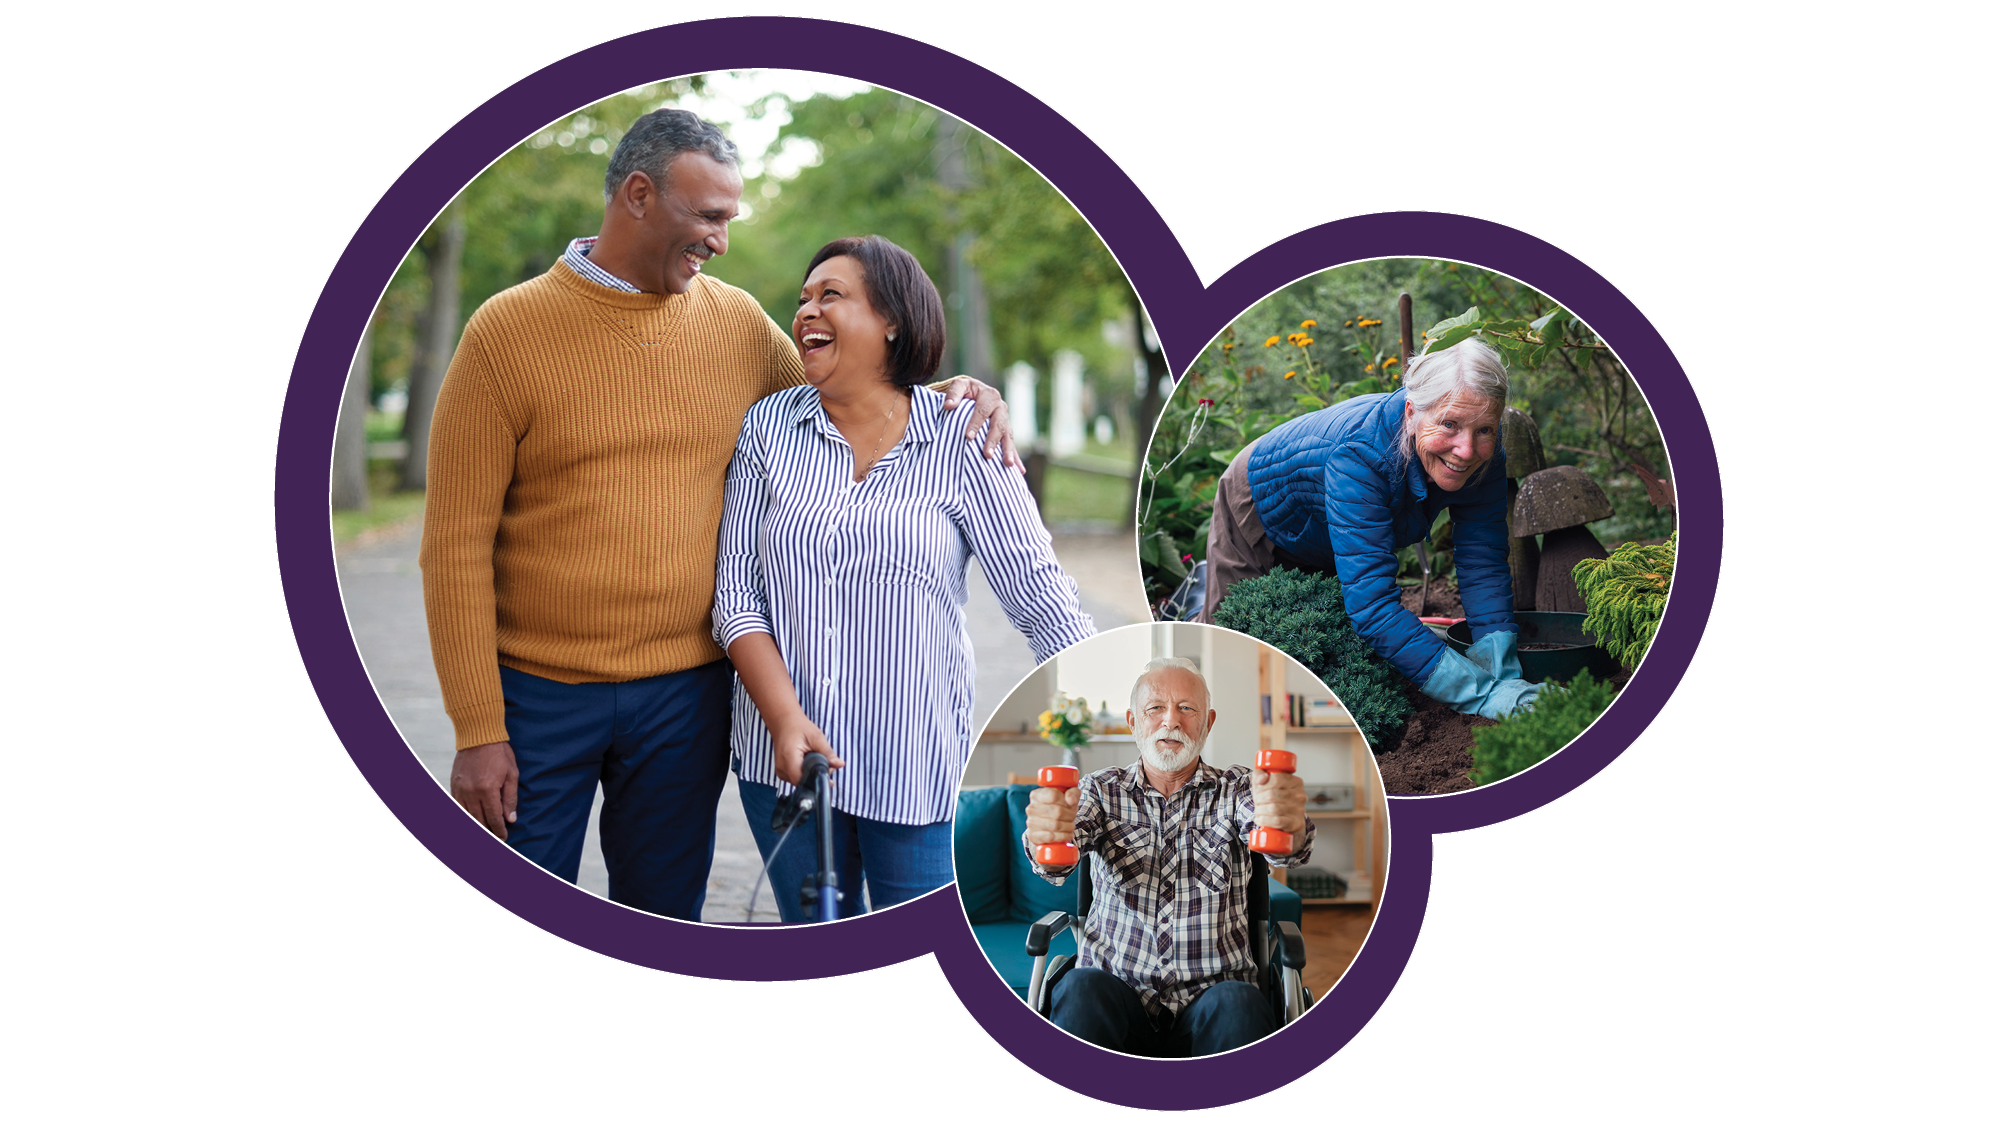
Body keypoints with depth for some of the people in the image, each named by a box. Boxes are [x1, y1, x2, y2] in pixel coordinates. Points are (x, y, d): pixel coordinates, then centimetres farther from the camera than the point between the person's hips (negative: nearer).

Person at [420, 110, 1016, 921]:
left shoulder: (738, 323, 4)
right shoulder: (507, 330, -7)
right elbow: (457, 543, -7)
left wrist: (953, 395, -2)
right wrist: (477, 729, -11)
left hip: (685, 697, 3)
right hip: (539, 697, -3)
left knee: (666, 924, 13)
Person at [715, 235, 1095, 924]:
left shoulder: (962, 444, -5)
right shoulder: (770, 428, 2)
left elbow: (1042, 601, -5)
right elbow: (736, 592, 0)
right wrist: (784, 718, -15)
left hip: (916, 767, -2)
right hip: (782, 758, 2)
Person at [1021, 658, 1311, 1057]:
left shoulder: (1235, 789, 9)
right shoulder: (1100, 791, 11)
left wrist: (1289, 827, -41)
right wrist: (1044, 836, -38)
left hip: (1211, 993, 0)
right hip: (1116, 987, 1)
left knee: (1237, 1003, -34)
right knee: (1080, 988, -33)